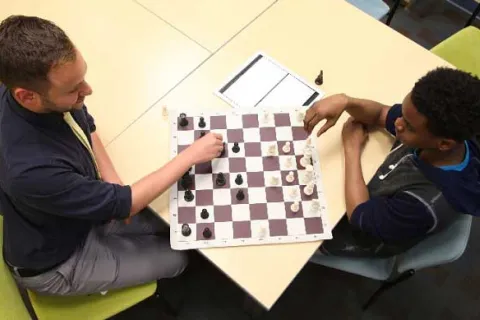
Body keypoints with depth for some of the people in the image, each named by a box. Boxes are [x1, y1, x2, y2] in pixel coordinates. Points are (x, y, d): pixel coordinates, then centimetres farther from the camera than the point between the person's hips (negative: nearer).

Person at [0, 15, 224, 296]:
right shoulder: (32, 168, -45)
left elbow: (85, 126, 1)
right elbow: (121, 204, -32)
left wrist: (110, 180, -14)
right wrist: (192, 155, -24)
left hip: (81, 211, 6)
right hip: (55, 262, -6)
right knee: (175, 260, 7)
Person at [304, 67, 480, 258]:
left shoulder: (426, 203, -44)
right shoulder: (442, 124, -26)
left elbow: (359, 216, -28)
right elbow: (379, 114, -10)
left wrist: (352, 148, -22)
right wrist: (345, 102, -32)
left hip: (368, 235, -5)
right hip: (376, 195, 5)